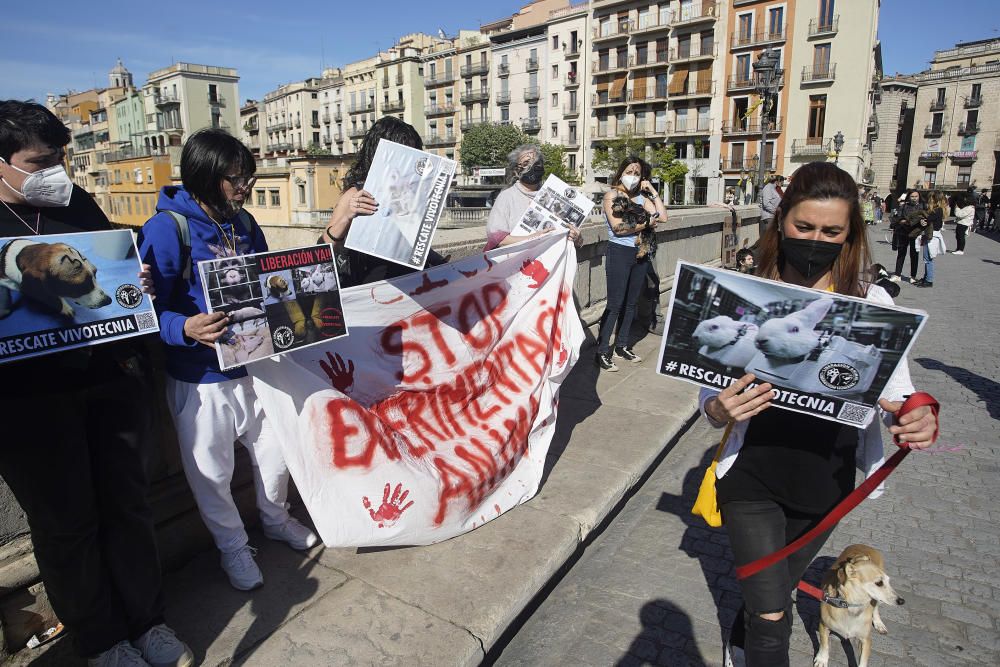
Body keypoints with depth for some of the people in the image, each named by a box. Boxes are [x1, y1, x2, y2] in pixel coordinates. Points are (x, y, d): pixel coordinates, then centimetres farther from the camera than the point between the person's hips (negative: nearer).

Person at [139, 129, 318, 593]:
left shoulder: (245, 225, 6)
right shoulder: (166, 229, -16)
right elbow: (149, 308, -18)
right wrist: (187, 328, -36)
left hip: (254, 366, 6)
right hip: (200, 380, -5)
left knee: (275, 451, 18)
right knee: (212, 473, 11)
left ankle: (275, 519, 46)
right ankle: (232, 547, 36)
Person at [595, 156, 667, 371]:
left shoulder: (641, 197, 11)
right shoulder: (612, 195, -4)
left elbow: (663, 216, -2)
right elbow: (618, 227, -15)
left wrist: (652, 191, 0)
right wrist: (646, 224, -6)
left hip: (640, 254, 6)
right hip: (619, 253, -6)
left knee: (631, 303, 12)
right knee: (615, 304, -6)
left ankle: (623, 345, 25)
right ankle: (602, 352, 0)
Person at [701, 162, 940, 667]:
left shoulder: (871, 302, -6)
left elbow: (896, 393, -2)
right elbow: (710, 395, -10)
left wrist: (918, 421, -25)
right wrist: (720, 409, -33)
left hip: (826, 486, 3)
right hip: (752, 478, -3)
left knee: (774, 592, 25)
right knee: (772, 620, 1)